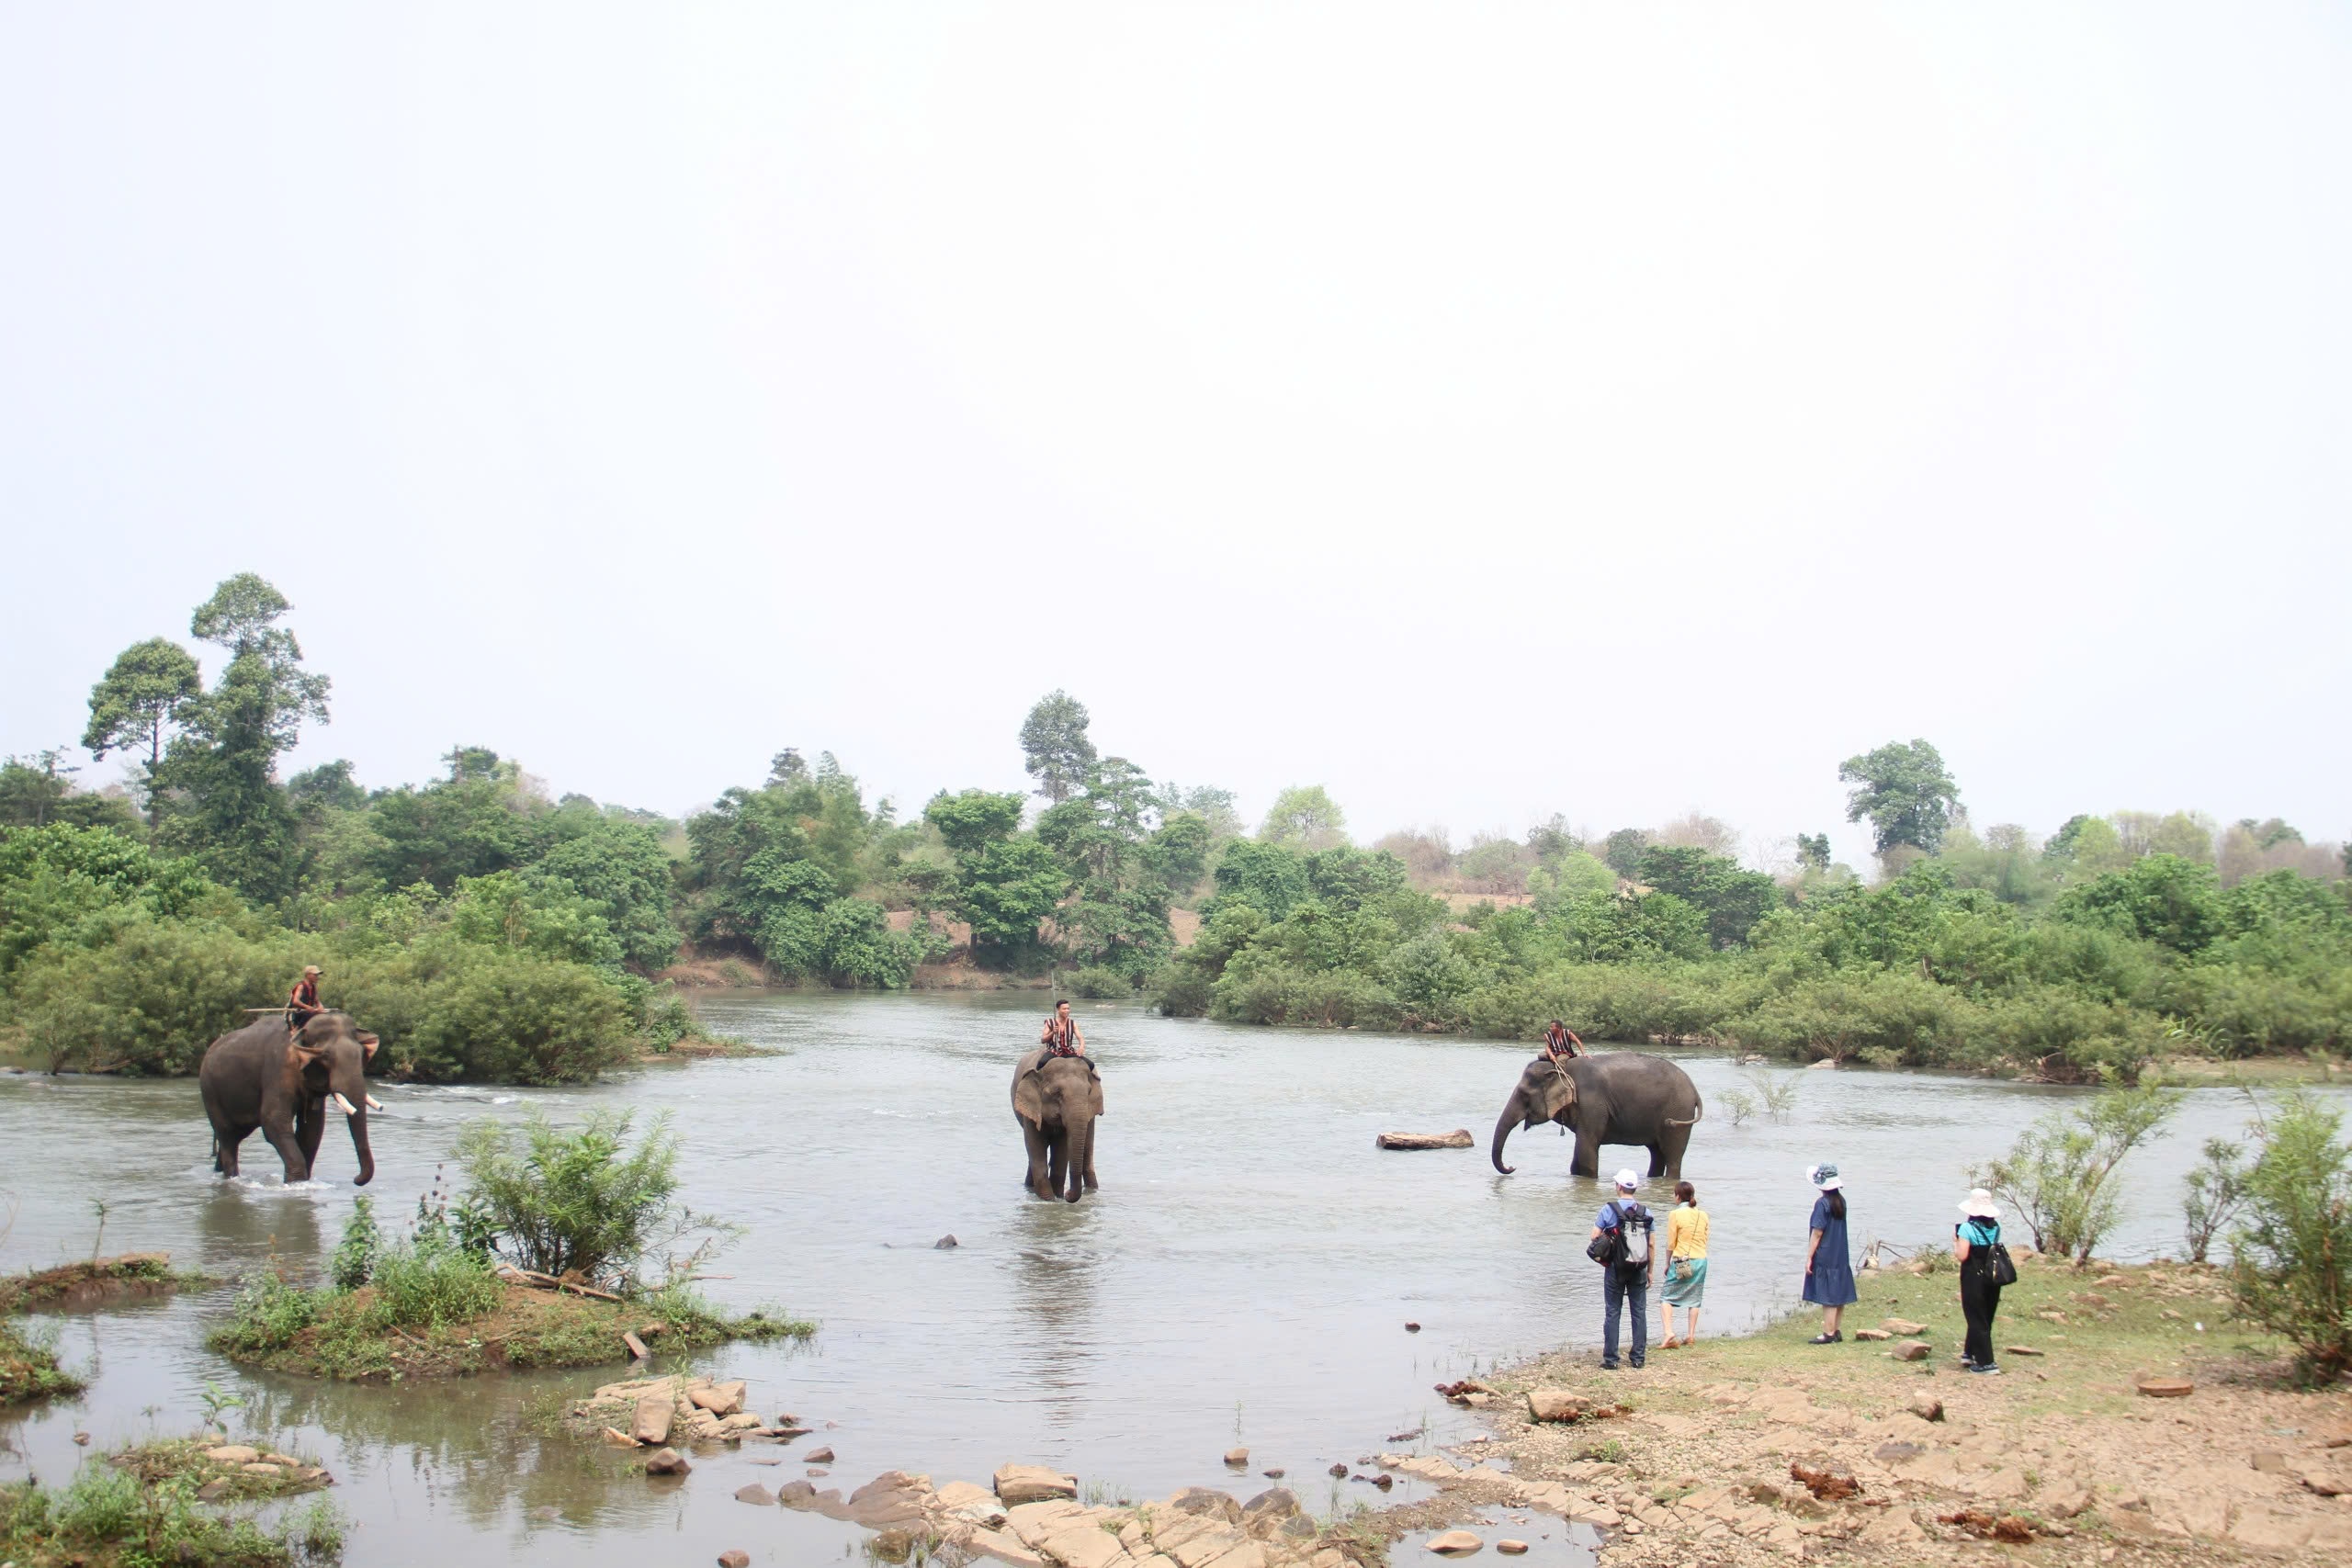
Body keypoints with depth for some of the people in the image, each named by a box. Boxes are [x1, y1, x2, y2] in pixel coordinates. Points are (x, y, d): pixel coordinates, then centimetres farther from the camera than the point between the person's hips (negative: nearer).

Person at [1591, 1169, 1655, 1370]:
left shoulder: (1609, 1209, -7)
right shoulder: (1645, 1212, 1)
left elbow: (1594, 1238, -8)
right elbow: (1651, 1246, 2)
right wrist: (1650, 1271, 10)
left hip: (1615, 1269, -2)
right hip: (1639, 1270, 2)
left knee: (1612, 1313, 4)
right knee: (1639, 1313, 10)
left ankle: (1610, 1359, 4)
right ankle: (1639, 1357, 11)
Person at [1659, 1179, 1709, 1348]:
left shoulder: (1675, 1215, -9)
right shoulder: (1703, 1215, 6)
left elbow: (1670, 1244, -7)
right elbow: (1704, 1241, 11)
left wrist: (1667, 1264, 5)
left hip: (1681, 1260, -5)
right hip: (1701, 1259, 5)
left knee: (1667, 1298, 2)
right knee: (1694, 1299, 13)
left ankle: (1668, 1332, -13)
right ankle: (1690, 1335, 14)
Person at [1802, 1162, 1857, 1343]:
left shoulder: (1822, 1204, -16)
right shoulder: (1841, 1201, 6)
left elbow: (1817, 1233, -16)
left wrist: (1809, 1257, -11)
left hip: (1825, 1257, -8)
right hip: (1840, 1256, 8)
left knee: (1828, 1296, -5)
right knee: (1838, 1295, 12)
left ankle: (1828, 1334, -3)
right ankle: (1835, 1331, 19)